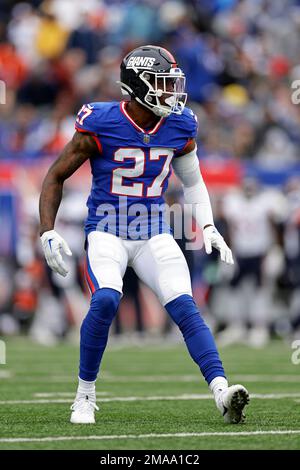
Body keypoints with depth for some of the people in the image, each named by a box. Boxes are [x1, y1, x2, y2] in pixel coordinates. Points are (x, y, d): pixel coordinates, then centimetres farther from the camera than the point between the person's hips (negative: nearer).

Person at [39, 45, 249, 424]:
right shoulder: (100, 125, -13)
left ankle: (221, 392, -22)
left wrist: (208, 226, 7)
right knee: (105, 300, -28)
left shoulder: (180, 128, 0)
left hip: (154, 235, 3)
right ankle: (85, 395, -11)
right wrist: (47, 232, -12)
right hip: (106, 233, -3)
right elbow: (56, 177, -2)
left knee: (185, 307, -16)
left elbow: (192, 180, 19)